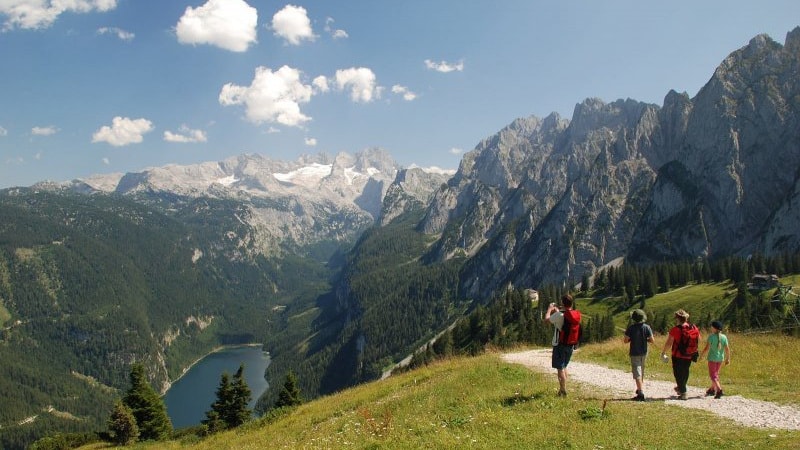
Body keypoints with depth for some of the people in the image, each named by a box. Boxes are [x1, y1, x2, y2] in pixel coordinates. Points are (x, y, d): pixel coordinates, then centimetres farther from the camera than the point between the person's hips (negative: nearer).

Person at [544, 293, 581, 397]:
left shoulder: (560, 315, -22)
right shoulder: (577, 315, -2)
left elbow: (546, 320, -7)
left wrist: (549, 309, 8)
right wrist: (557, 311, 21)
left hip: (560, 345, -7)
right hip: (571, 345, 7)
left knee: (560, 368, 1)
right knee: (564, 367, 21)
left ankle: (563, 391, 1)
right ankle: (562, 389, 30)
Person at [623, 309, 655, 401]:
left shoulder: (631, 328, -14)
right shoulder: (647, 327, -8)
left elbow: (626, 340, -12)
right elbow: (652, 341, -8)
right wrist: (645, 339, 10)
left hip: (634, 353, -4)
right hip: (644, 352, 4)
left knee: (637, 373, -5)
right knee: (641, 371, 23)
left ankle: (641, 394, -13)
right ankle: (639, 389, 35)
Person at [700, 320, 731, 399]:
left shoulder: (711, 336, -16)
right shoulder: (724, 337, -3)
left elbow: (706, 348, -16)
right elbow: (727, 349, -2)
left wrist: (701, 355, -2)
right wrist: (728, 358, 9)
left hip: (712, 358, -5)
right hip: (720, 358, 5)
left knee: (713, 375, 2)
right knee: (716, 373, 21)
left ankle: (719, 389, -17)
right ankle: (712, 389, 32)